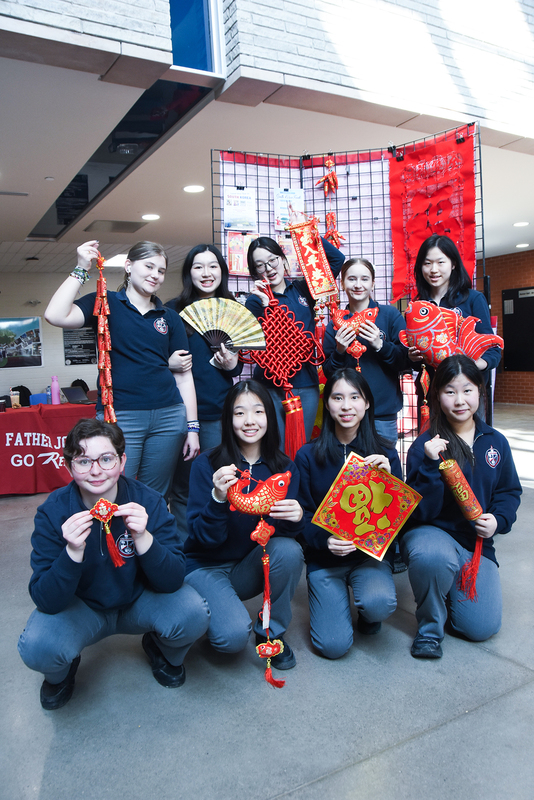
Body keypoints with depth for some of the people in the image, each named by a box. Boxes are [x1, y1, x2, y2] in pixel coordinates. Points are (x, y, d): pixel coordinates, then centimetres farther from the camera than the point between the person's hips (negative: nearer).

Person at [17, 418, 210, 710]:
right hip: (81, 607, 0)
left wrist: (142, 538, -40)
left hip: (140, 601, 0)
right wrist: (73, 552, -40)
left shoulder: (148, 501, -20)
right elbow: (46, 602, -22)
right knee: (38, 647, -29)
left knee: (192, 614, -27)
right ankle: (61, 672, 11)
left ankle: (164, 652, 11)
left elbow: (172, 582, -22)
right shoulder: (53, 512, -19)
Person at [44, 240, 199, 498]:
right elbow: (55, 315, -14)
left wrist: (192, 427, 6)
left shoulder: (169, 318, 12)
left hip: (168, 417, 3)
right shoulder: (106, 304, 4)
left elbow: (184, 376, 11)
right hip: (119, 417, -3)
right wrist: (82, 268, -9)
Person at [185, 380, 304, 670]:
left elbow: (285, 528, -10)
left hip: (252, 566, 3)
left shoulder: (284, 467, -6)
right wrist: (218, 498, -37)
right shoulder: (206, 465, -15)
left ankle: (271, 632, -3)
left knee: (289, 549, -28)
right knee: (234, 634, -28)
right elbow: (204, 537, -17)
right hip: (206, 566, -3)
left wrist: (295, 518, -33)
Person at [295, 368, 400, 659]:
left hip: (371, 551, 1)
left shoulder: (385, 453, -1)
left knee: (379, 603, -31)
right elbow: (302, 515, -1)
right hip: (324, 556, 0)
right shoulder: (308, 456, -3)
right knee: (333, 645, -15)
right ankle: (328, 599, 20)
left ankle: (367, 611, 8)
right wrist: (324, 539, -21)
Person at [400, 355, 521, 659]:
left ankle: (449, 591, 26)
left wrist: (498, 520, -9)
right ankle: (430, 628, -8)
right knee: (433, 558, -40)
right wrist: (431, 466, -28)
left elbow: (510, 492, 11)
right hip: (431, 533, -3)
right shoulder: (425, 446, -10)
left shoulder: (495, 442, 2)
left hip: (476, 544, 4)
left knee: (482, 627, -9)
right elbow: (420, 511, -15)